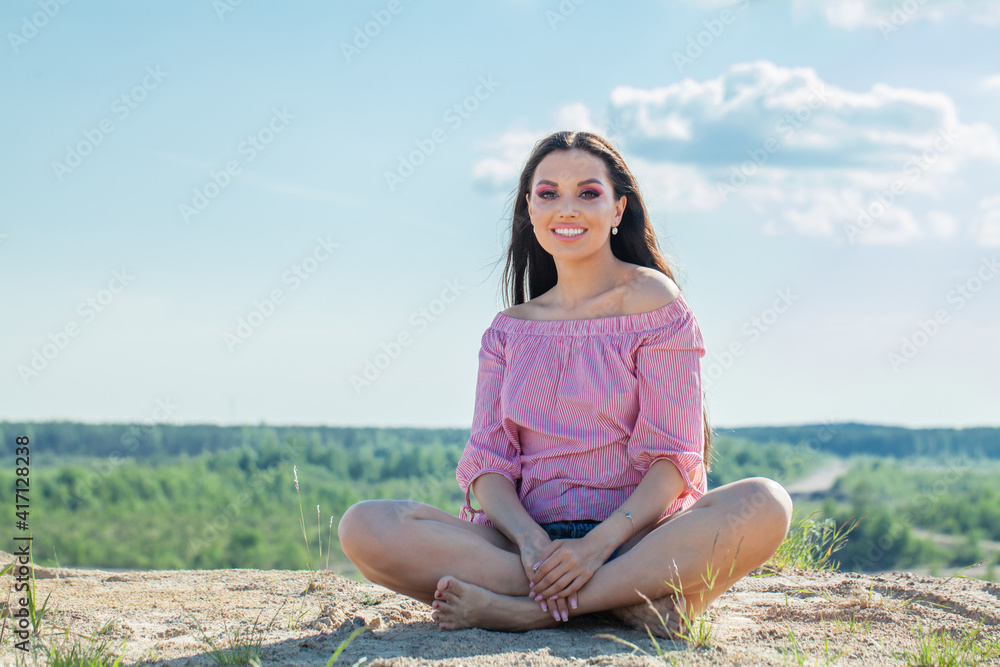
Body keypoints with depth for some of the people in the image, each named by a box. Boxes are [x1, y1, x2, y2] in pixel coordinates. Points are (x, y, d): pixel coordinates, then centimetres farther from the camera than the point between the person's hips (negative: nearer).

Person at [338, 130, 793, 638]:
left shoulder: (653, 301, 3)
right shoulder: (510, 329, 14)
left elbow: (673, 457, -5)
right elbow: (488, 461, 5)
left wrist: (597, 544, -22)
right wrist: (530, 540, -18)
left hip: (634, 536, -2)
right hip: (526, 536, 3)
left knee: (763, 504, -33)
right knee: (365, 526, -22)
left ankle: (522, 609, -32)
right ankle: (627, 601, -27)